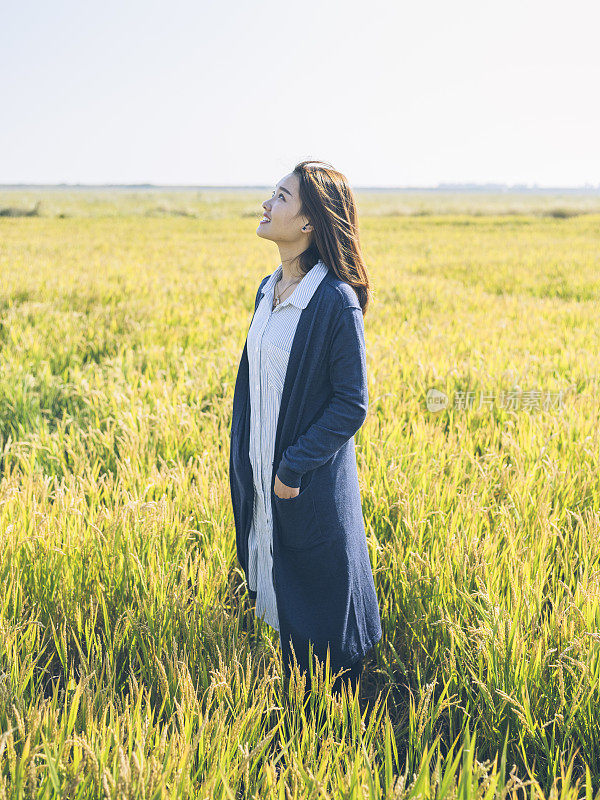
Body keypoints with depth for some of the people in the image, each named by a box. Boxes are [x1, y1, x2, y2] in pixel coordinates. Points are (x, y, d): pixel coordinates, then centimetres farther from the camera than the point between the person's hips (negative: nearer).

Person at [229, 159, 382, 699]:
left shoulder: (335, 300, -18)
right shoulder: (268, 290, 6)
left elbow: (352, 405, -16)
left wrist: (294, 468, -16)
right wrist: (244, 467, 11)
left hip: (311, 486, -7)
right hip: (261, 474, 7)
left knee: (319, 615, 7)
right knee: (283, 609, 19)